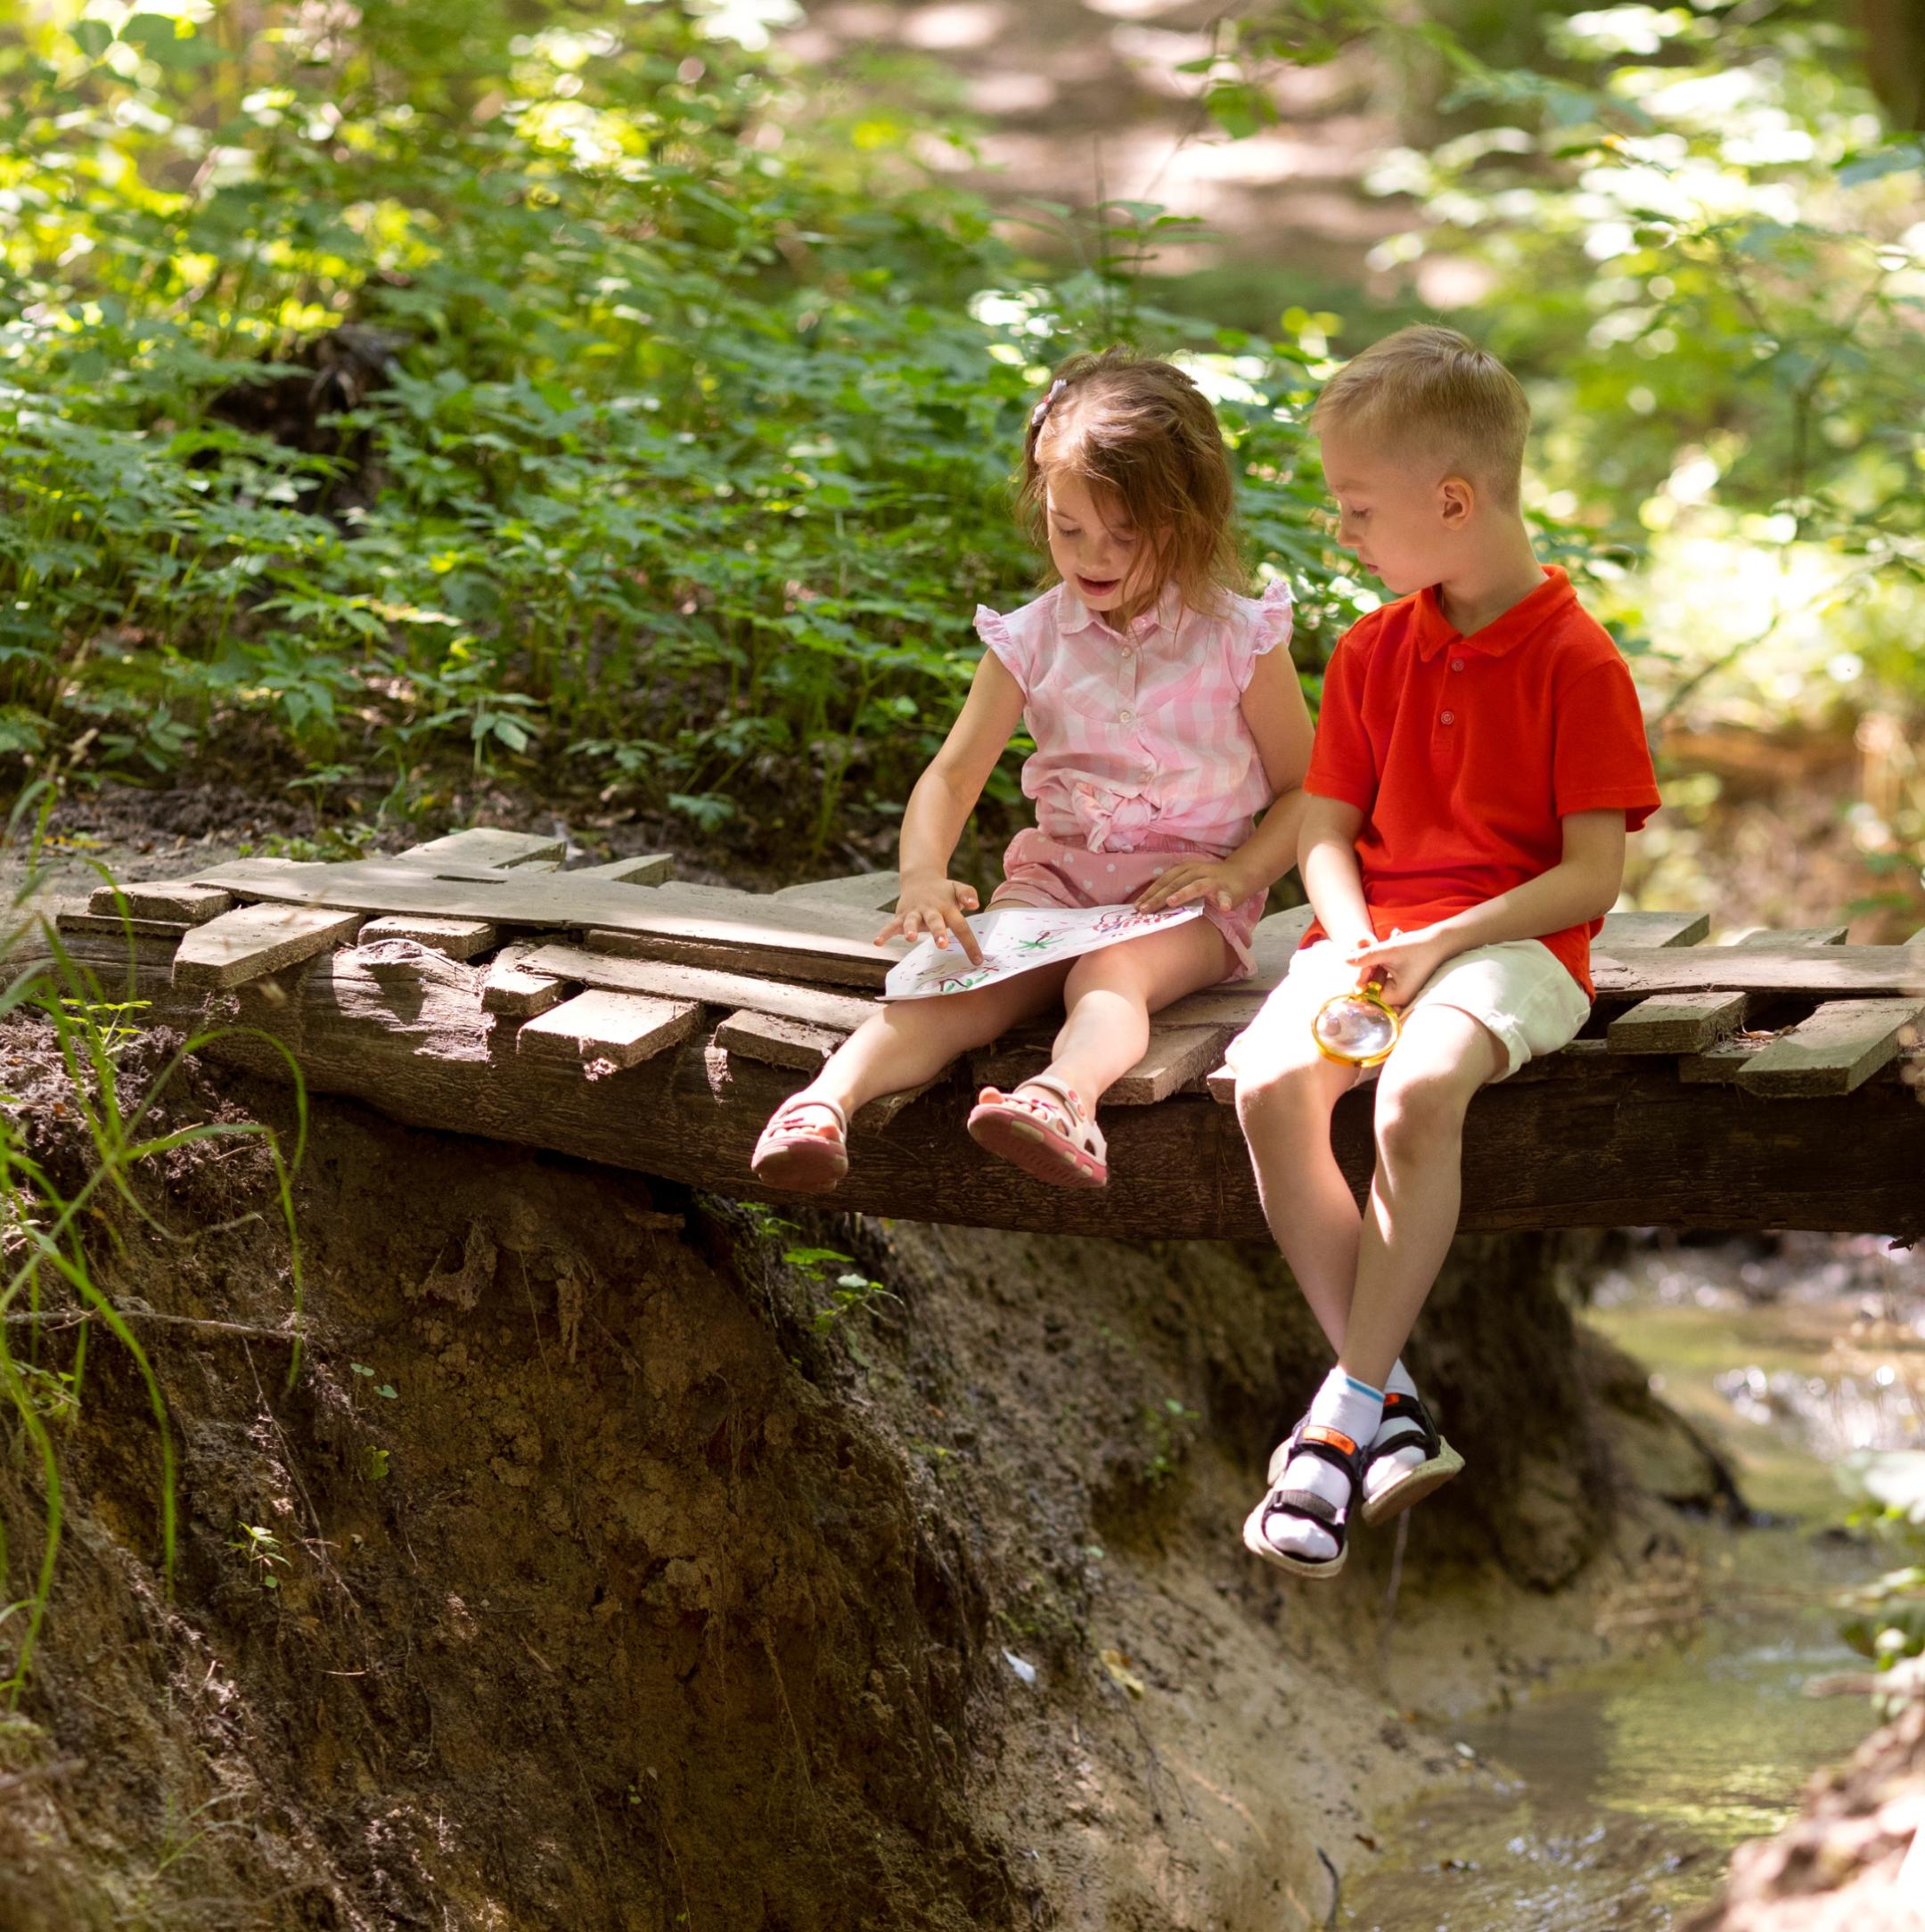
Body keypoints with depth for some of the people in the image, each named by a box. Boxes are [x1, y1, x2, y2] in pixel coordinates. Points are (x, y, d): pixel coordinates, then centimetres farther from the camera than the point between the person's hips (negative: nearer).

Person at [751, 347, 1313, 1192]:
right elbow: (952, 777, 4)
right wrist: (923, 877, -16)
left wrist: (1239, 873, -14)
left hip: (1187, 892, -3)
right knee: (965, 985, -27)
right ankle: (827, 1100, -50)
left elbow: (1306, 788, 4)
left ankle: (1064, 1097, -67)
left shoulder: (1238, 637, -2)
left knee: (1112, 973, -36)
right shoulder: (1031, 640, 4)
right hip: (1058, 874, 3)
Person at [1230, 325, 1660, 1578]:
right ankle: (1391, 1403, -23)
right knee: (1267, 1079, -27)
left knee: (1418, 1094, -37)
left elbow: (1594, 876, -9)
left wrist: (1441, 945, -19)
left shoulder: (1575, 661, -5)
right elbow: (1326, 831, 13)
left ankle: (1345, 1411, -27)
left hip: (1510, 945, -5)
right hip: (1373, 936, 5)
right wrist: (1357, 943, -8)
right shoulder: (1372, 652, 14)